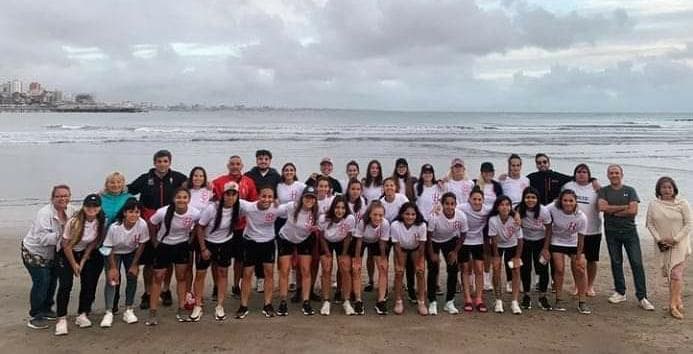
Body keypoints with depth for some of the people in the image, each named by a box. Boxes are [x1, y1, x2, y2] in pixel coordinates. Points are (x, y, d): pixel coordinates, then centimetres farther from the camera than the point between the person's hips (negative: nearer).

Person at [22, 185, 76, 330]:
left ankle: (46, 310, 34)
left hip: (50, 254, 7)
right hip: (33, 252, -7)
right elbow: (42, 238, -34)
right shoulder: (44, 213, -27)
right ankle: (35, 317, -2)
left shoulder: (70, 210, -7)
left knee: (52, 281, 15)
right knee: (41, 282, -14)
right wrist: (61, 233, -39)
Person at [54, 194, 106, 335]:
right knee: (65, 285, -14)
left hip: (86, 253, 4)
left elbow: (93, 243, -4)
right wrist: (74, 265, -9)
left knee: (88, 284, -1)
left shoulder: (101, 222, -16)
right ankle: (61, 319, -7)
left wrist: (82, 261, -5)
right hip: (67, 254, -4)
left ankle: (82, 315, 13)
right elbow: (66, 245, -16)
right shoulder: (74, 222, -26)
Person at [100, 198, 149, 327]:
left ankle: (128, 311, 11)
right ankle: (108, 313, -6)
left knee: (132, 278, -2)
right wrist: (113, 267, -16)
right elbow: (109, 248, -19)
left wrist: (134, 264, -9)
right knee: (112, 279, -12)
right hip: (114, 253, -2)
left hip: (131, 252, 2)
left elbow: (141, 245, -14)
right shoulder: (114, 227, -34)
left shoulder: (142, 225, -30)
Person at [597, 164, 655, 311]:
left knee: (637, 263, -5)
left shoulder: (630, 191, 5)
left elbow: (633, 210, -9)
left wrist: (613, 211, -8)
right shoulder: (604, 191, 6)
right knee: (616, 263, 8)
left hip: (629, 230, -1)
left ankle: (642, 297, 0)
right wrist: (624, 207, -10)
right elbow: (602, 207, -13)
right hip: (611, 232, 1)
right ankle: (620, 293, 20)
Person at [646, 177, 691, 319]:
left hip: (680, 244, -2)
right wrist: (659, 239, -8)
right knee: (670, 274, 8)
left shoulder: (682, 203, -4)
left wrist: (675, 239, -12)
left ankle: (673, 305, -6)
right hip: (663, 245, 3)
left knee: (676, 273, -10)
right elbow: (650, 224, 3)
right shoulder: (653, 205, 2)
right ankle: (678, 300, 22)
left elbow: (688, 224, -5)